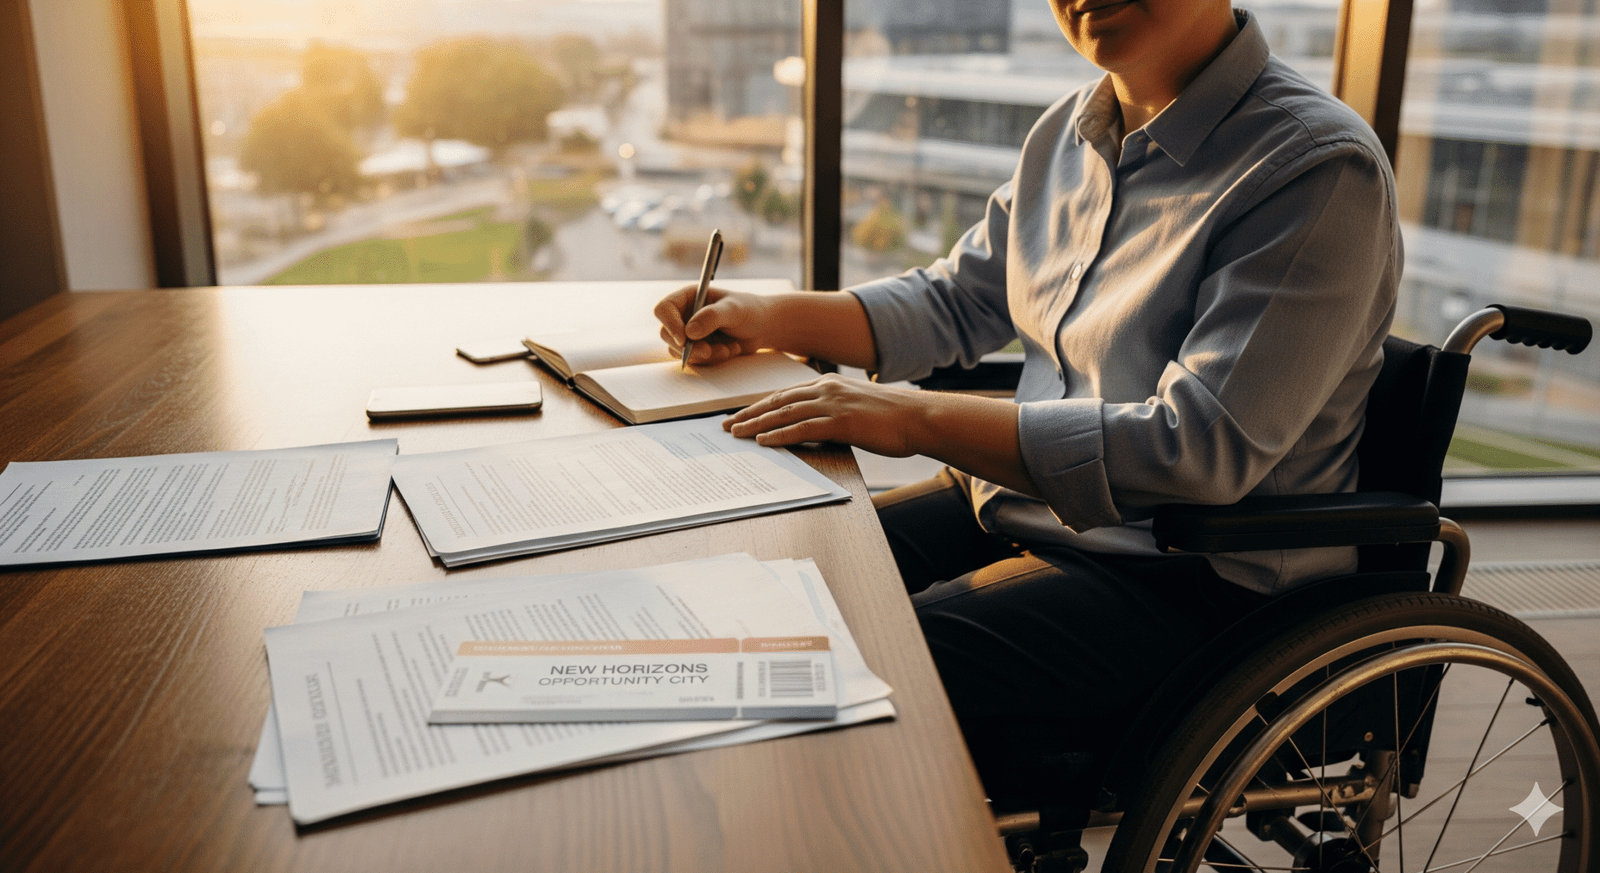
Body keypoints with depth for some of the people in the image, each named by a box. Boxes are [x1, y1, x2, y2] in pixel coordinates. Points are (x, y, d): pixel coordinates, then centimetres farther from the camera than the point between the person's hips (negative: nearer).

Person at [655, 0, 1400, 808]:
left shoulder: (1322, 170, -18)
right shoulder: (1070, 132, 8)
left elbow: (1201, 451, -26)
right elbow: (955, 299, 17)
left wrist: (917, 419, -27)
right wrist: (769, 318, 1)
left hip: (1190, 580, -7)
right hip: (1011, 498, 8)